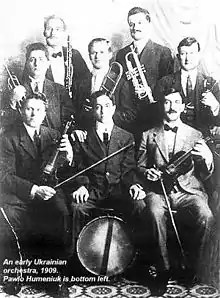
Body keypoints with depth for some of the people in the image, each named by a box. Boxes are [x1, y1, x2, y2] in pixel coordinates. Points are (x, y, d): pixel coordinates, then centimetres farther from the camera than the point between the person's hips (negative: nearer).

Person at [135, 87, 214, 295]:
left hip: (188, 191, 1)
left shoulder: (195, 135, 14)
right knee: (155, 213, -35)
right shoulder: (148, 136, 15)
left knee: (205, 216, -31)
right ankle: (163, 270, -13)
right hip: (158, 191, 0)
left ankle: (188, 269, -5)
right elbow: (139, 167, 18)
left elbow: (204, 176, 11)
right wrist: (147, 172, -5)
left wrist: (207, 158, -10)